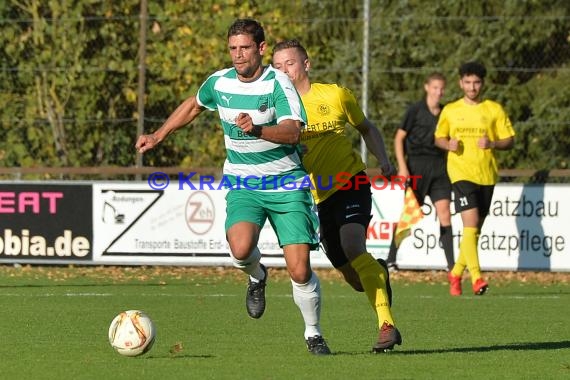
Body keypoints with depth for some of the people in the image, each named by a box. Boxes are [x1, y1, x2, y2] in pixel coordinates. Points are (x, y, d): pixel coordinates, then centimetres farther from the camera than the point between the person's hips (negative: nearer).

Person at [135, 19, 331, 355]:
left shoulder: (278, 83, -14)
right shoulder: (219, 82, 1)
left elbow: (293, 132, -28)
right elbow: (193, 105, 25)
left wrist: (257, 129, -44)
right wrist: (158, 136, 26)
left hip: (285, 185, -3)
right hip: (243, 185, 3)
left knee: (300, 270, -10)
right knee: (241, 248, -29)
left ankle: (314, 335, 15)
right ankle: (257, 277, 9)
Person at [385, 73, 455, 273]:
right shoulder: (415, 110, -3)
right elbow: (399, 138, -3)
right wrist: (402, 166, -11)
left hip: (439, 166, 4)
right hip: (416, 165, -4)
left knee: (444, 212, -6)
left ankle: (451, 262, -6)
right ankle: (391, 258, 9)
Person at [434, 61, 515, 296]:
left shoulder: (494, 110, 5)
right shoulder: (450, 111, 7)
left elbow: (510, 140, 5)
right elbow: (439, 138, 16)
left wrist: (493, 144, -15)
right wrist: (448, 144, -6)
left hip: (487, 175, 2)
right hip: (461, 173, -2)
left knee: (476, 229, 9)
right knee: (471, 223, -18)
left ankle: (456, 273, 26)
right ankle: (476, 277, -23)